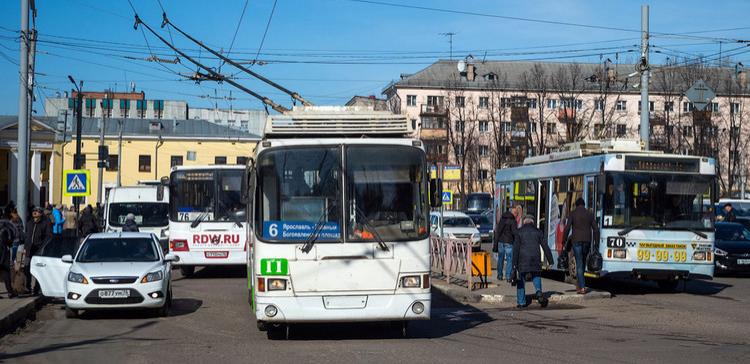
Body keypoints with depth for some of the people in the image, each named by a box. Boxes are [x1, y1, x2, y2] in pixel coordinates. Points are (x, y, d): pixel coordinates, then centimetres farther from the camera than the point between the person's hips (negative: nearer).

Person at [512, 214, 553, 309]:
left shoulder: (519, 232, 4)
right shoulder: (538, 232, 8)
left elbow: (516, 248, -3)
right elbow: (545, 247, 5)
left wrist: (514, 264, -4)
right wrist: (550, 260, 9)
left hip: (523, 259, -1)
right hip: (535, 259, 2)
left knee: (521, 280, 9)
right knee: (536, 276, 20)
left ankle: (521, 302, 7)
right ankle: (539, 291, -9)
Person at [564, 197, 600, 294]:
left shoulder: (573, 213, 1)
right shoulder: (589, 214, 11)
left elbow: (567, 228, -7)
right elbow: (595, 229, 8)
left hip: (576, 240, -3)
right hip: (587, 240, 3)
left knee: (579, 263, -5)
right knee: (583, 262, 19)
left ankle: (582, 287, -12)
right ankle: (579, 283, 25)